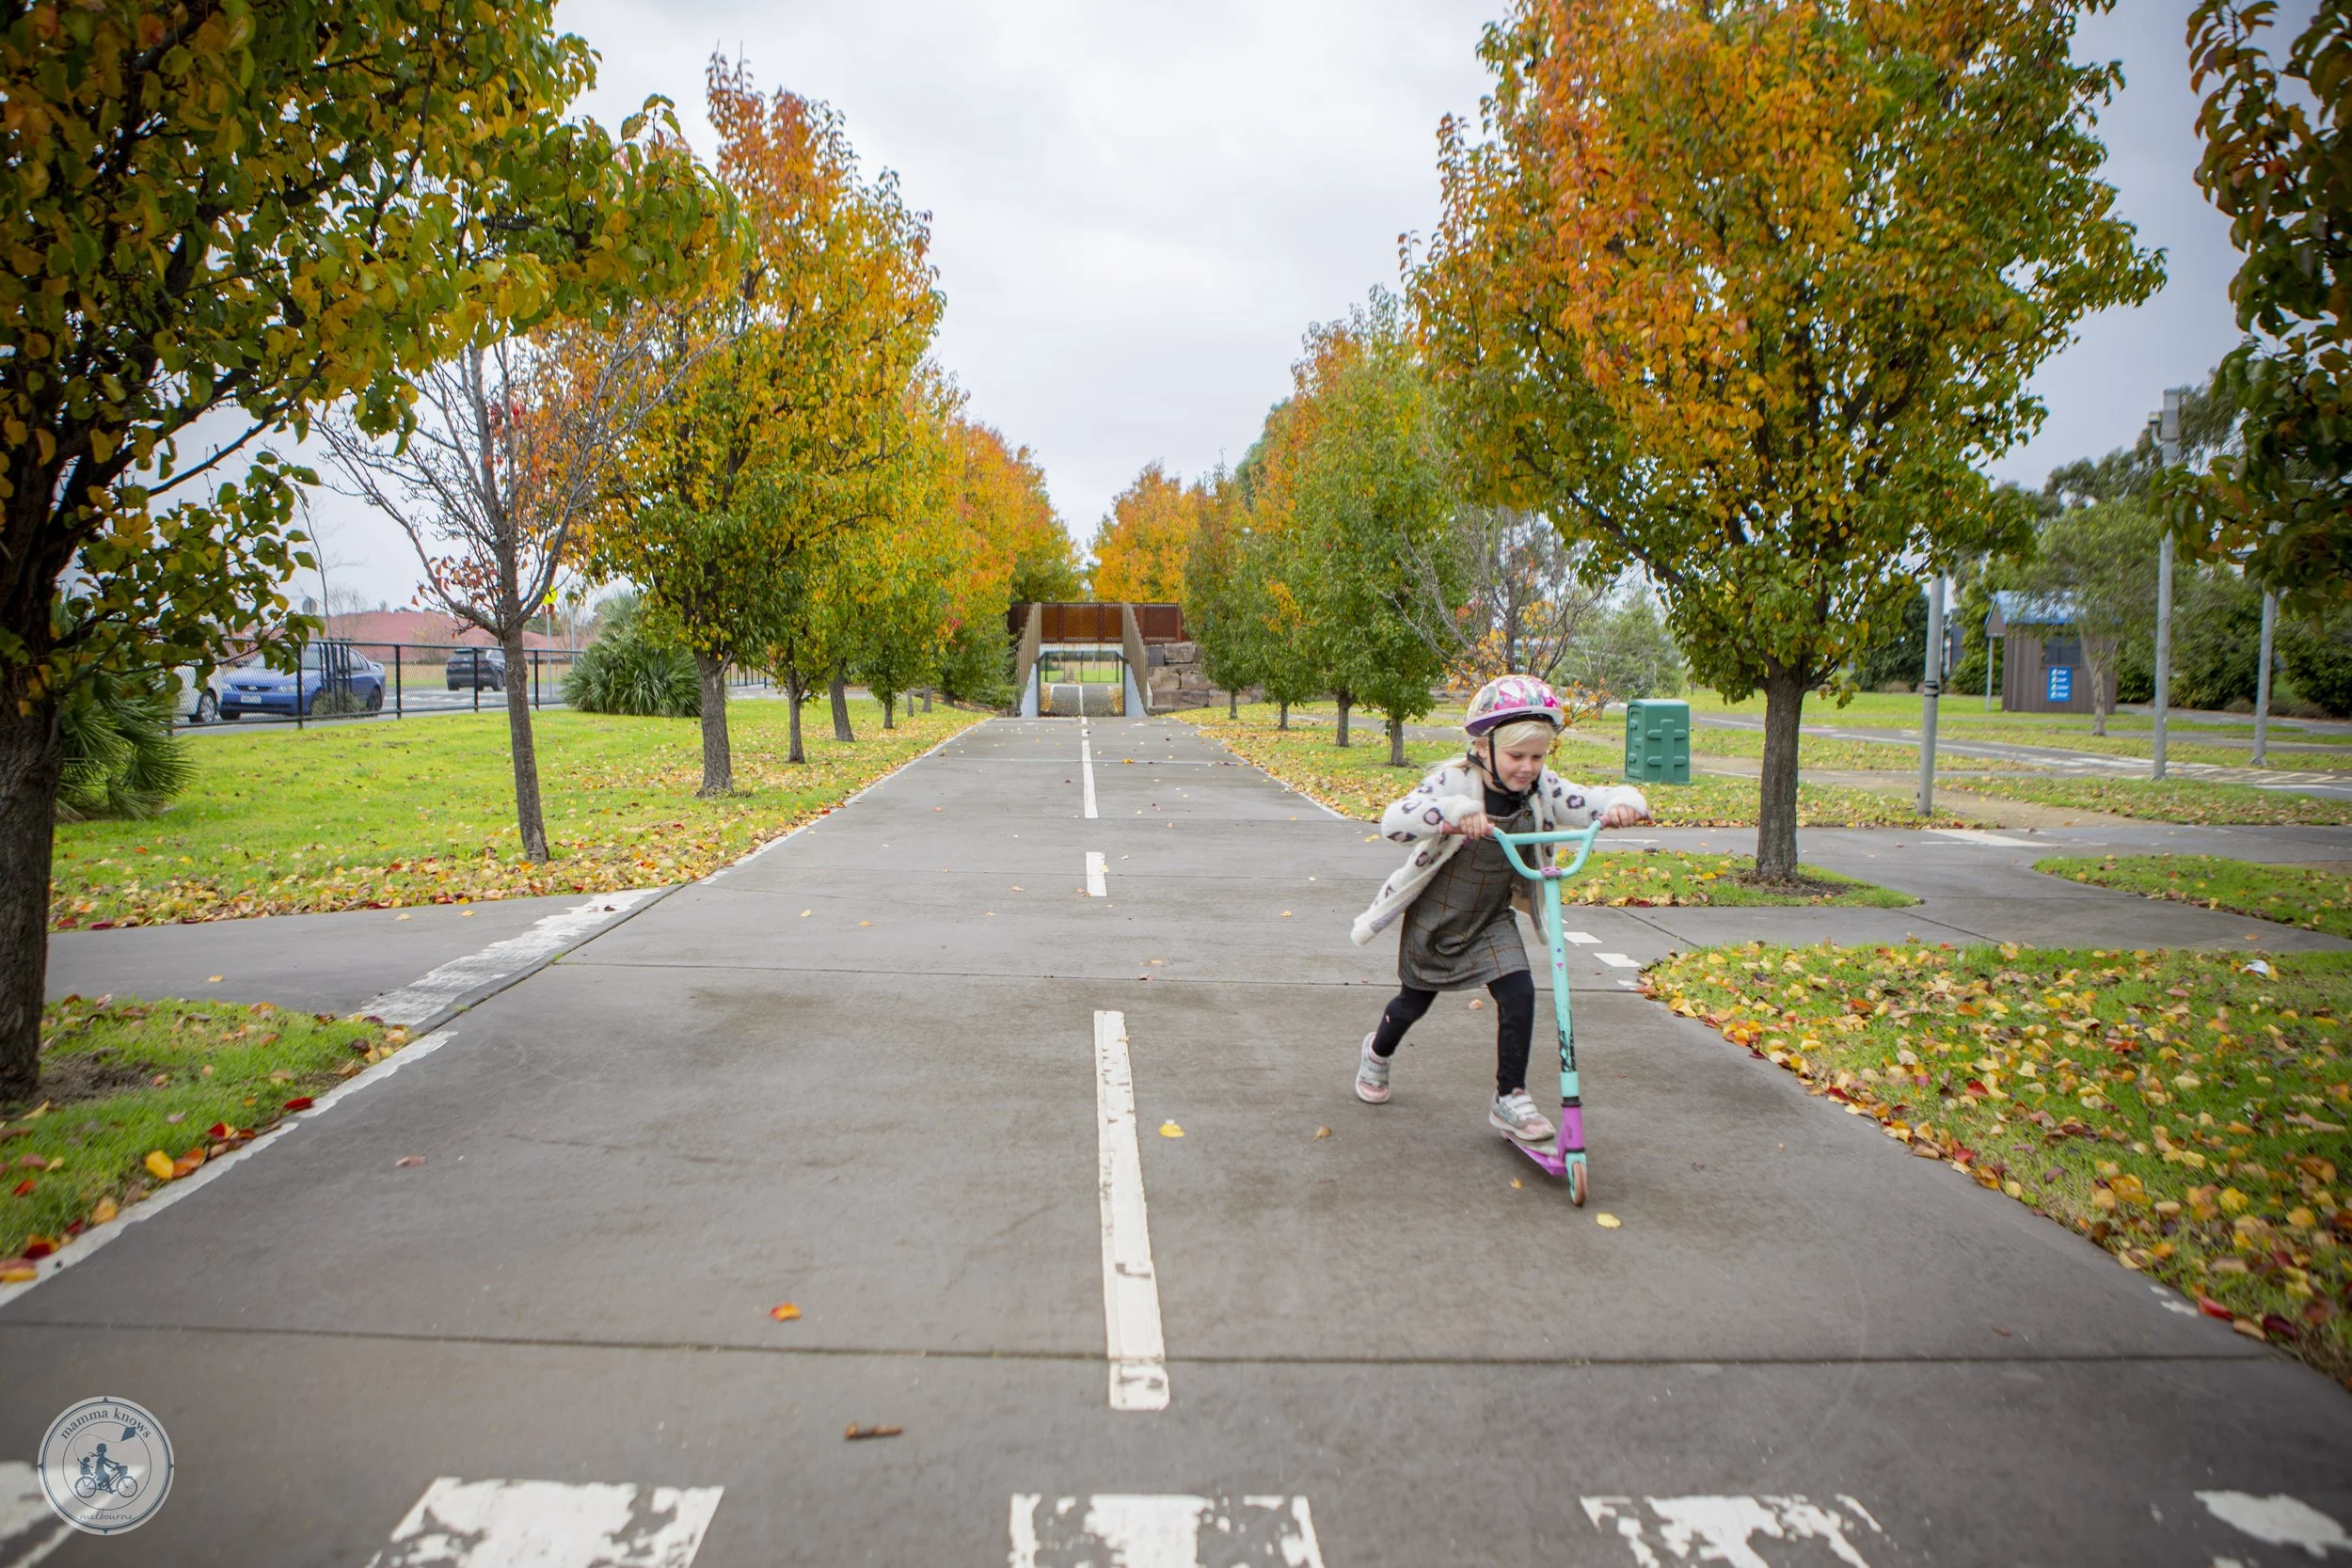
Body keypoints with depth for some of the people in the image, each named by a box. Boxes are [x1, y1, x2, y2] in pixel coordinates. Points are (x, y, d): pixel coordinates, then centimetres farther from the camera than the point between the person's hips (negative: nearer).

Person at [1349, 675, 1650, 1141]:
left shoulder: (1542, 789, -14)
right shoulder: (1455, 781, -27)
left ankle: (1510, 1100, 1)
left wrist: (1623, 803, -44)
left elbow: (1594, 802, -20)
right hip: (1434, 917, -3)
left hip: (1492, 919, 3)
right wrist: (1454, 811, -58)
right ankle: (1377, 1052, 49)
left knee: (1519, 995, -15)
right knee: (1414, 1002, 16)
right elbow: (1393, 821, -42)